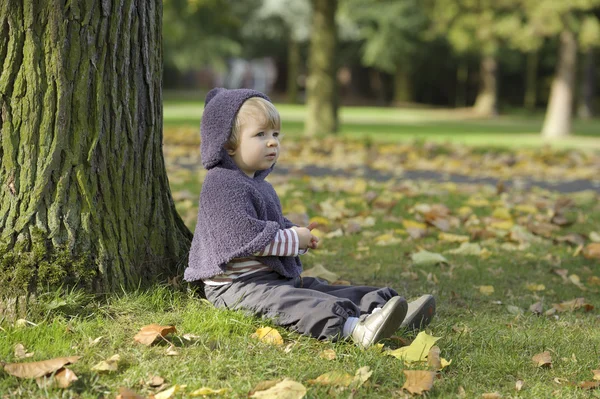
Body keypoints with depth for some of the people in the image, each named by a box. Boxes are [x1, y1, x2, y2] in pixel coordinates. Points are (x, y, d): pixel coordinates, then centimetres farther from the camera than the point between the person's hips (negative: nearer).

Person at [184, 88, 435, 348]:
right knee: (295, 305, -33)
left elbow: (276, 226, 32)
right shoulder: (222, 184, -15)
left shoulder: (259, 185, 19)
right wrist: (293, 240, -14)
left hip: (274, 278, 11)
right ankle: (356, 329, -55)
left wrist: (300, 238, 8)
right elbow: (244, 235, -25)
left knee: (327, 292, -3)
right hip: (237, 286, -11)